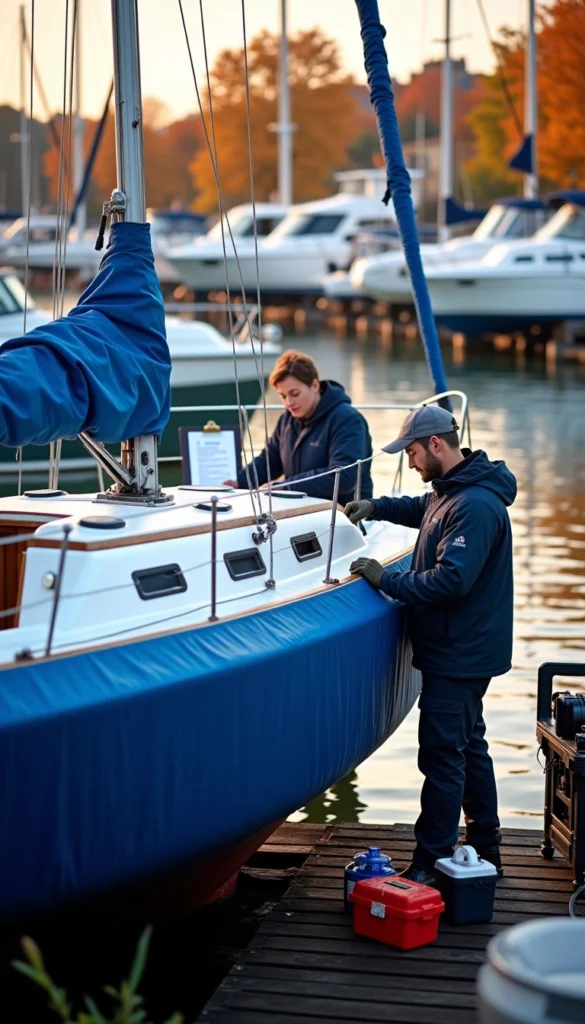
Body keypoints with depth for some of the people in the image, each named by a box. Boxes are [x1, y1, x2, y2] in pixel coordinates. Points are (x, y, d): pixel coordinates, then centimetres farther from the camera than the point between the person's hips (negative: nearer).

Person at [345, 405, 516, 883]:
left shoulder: (475, 506, -23)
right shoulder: (450, 491, 10)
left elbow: (451, 579, -30)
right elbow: (423, 509, 34)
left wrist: (389, 579, -20)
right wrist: (377, 507, 19)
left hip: (459, 655, -11)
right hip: (463, 651, 11)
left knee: (442, 754, -7)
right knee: (468, 745, 19)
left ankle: (430, 865, -2)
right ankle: (485, 851, 30)